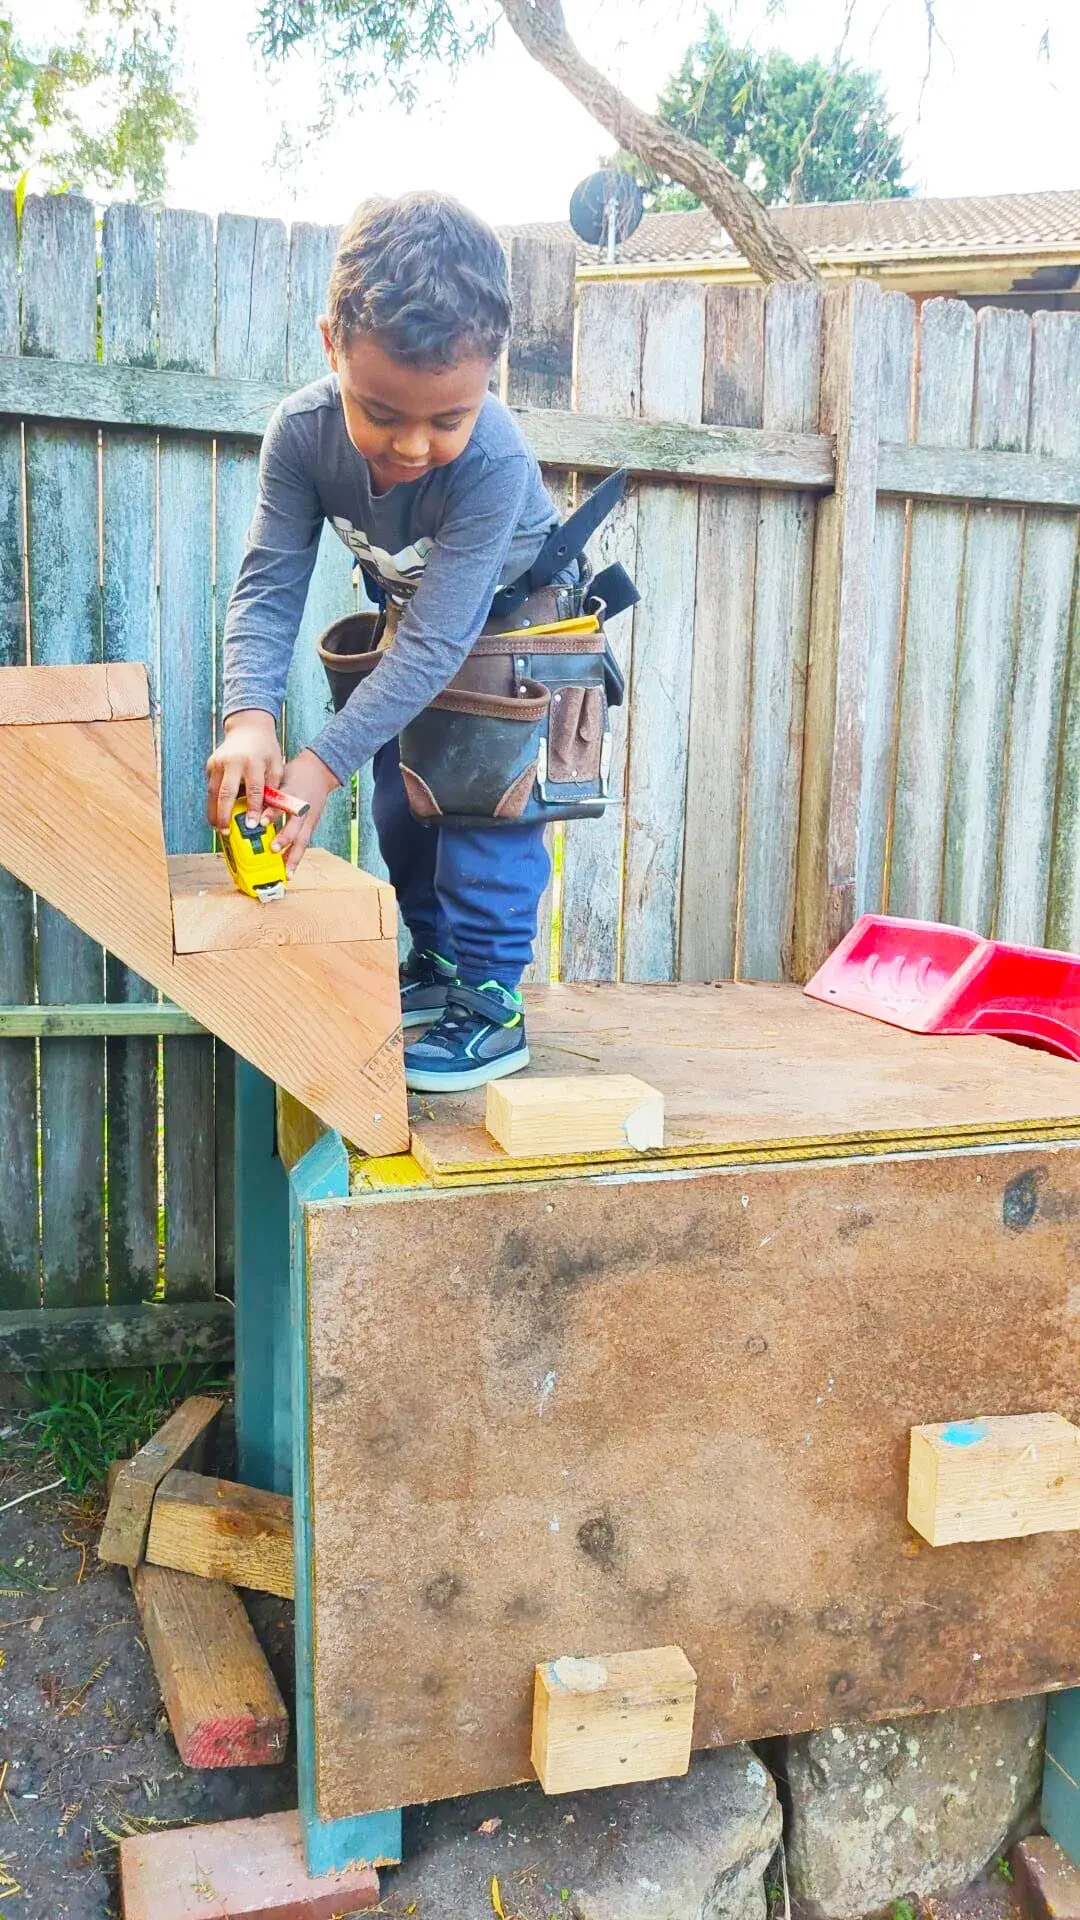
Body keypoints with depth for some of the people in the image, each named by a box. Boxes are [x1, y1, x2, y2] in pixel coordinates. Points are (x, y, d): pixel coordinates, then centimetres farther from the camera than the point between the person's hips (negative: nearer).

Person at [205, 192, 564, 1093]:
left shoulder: (494, 463, -42)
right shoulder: (302, 432, -31)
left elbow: (435, 643, -42)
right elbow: (269, 586, -30)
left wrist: (322, 766, -46)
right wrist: (250, 717, -48)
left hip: (508, 621, -5)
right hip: (408, 612, 5)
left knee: (486, 796, -15)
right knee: (400, 798, 10)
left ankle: (491, 1003, -5)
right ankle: (438, 961, 28)